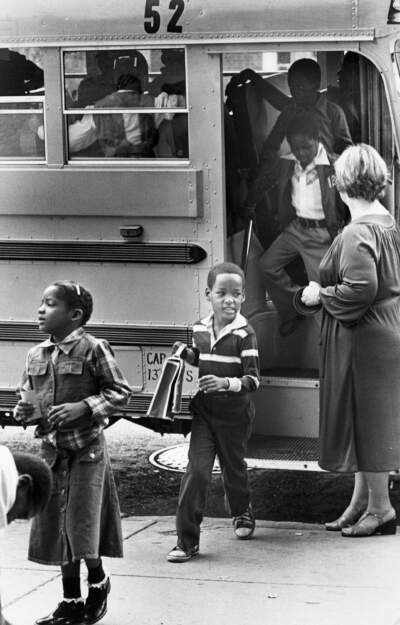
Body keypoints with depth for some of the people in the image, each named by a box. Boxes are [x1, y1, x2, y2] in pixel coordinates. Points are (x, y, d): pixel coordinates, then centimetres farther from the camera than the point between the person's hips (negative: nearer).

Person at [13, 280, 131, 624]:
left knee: (81, 523, -5)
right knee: (56, 527, 8)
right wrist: (23, 410, -2)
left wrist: (83, 407, -19)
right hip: (51, 449, 6)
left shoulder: (93, 349, -10)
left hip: (86, 448, -6)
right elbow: (28, 394, 20)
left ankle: (98, 582, 21)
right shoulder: (36, 354, 7)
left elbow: (120, 391, -8)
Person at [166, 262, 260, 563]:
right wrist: (187, 354, 2)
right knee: (197, 471, -8)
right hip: (204, 411, 3)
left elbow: (253, 379, -18)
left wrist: (226, 383, -34)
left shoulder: (245, 334, -13)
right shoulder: (200, 329, 3)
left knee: (234, 468, 17)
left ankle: (243, 513, 48)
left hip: (235, 415, -3)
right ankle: (187, 540, -8)